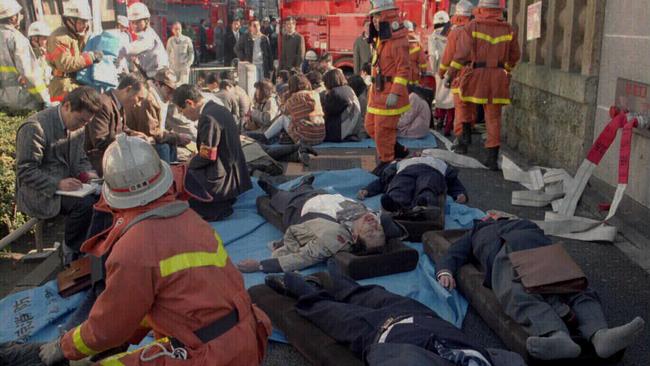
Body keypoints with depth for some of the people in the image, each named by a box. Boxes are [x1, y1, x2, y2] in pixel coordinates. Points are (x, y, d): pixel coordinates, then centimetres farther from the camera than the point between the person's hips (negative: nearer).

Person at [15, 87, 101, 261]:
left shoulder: (76, 125, 4)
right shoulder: (35, 127, -19)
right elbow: (25, 171, -19)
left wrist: (88, 173, -7)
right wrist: (57, 184, -30)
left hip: (66, 185, 7)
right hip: (39, 195, -7)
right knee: (84, 203, -28)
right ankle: (72, 250, -5)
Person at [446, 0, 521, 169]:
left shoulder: (472, 26, -3)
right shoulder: (508, 29, 8)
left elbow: (462, 52, -12)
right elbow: (514, 55, 17)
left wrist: (450, 74, -10)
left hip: (475, 75, -3)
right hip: (498, 77, 3)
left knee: (464, 105, 23)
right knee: (493, 117, 6)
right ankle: (493, 158, 5)